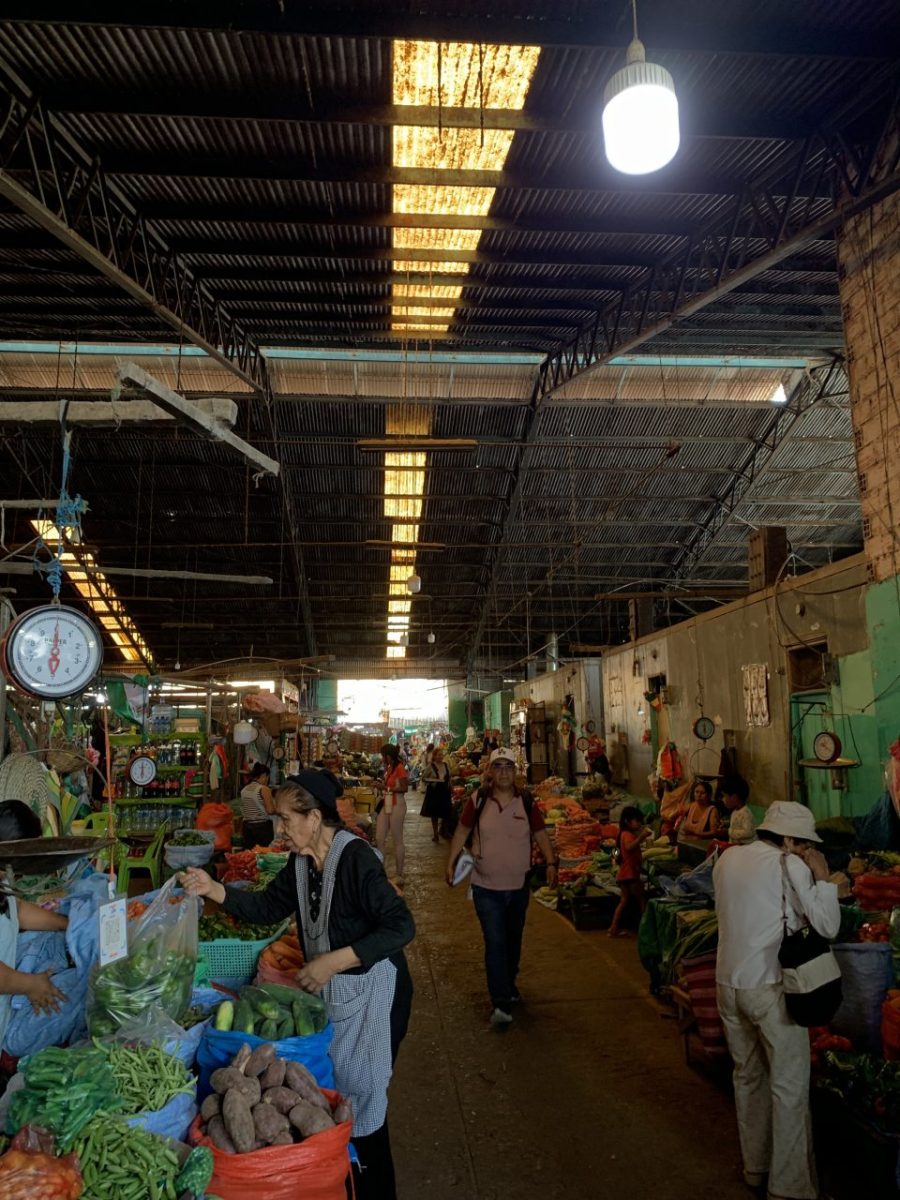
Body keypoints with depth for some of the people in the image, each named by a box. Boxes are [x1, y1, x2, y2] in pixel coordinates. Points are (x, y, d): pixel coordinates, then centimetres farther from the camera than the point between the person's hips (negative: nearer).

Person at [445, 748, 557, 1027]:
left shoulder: (526, 802, -4)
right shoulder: (478, 800, -8)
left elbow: (540, 833, 4)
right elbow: (462, 831, 2)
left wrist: (551, 862, -6)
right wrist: (451, 863, 2)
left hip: (519, 886, 3)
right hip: (486, 887, -3)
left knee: (513, 940, 19)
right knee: (495, 943, -10)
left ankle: (509, 983, 41)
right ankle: (501, 1002, -6)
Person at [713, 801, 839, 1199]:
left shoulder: (727, 859, 6)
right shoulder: (789, 865, -13)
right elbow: (828, 926, -13)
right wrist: (822, 876, -5)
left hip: (728, 983, 6)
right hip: (770, 987, -6)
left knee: (748, 1076, 20)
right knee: (789, 1087, 6)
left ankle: (755, 1165, 32)